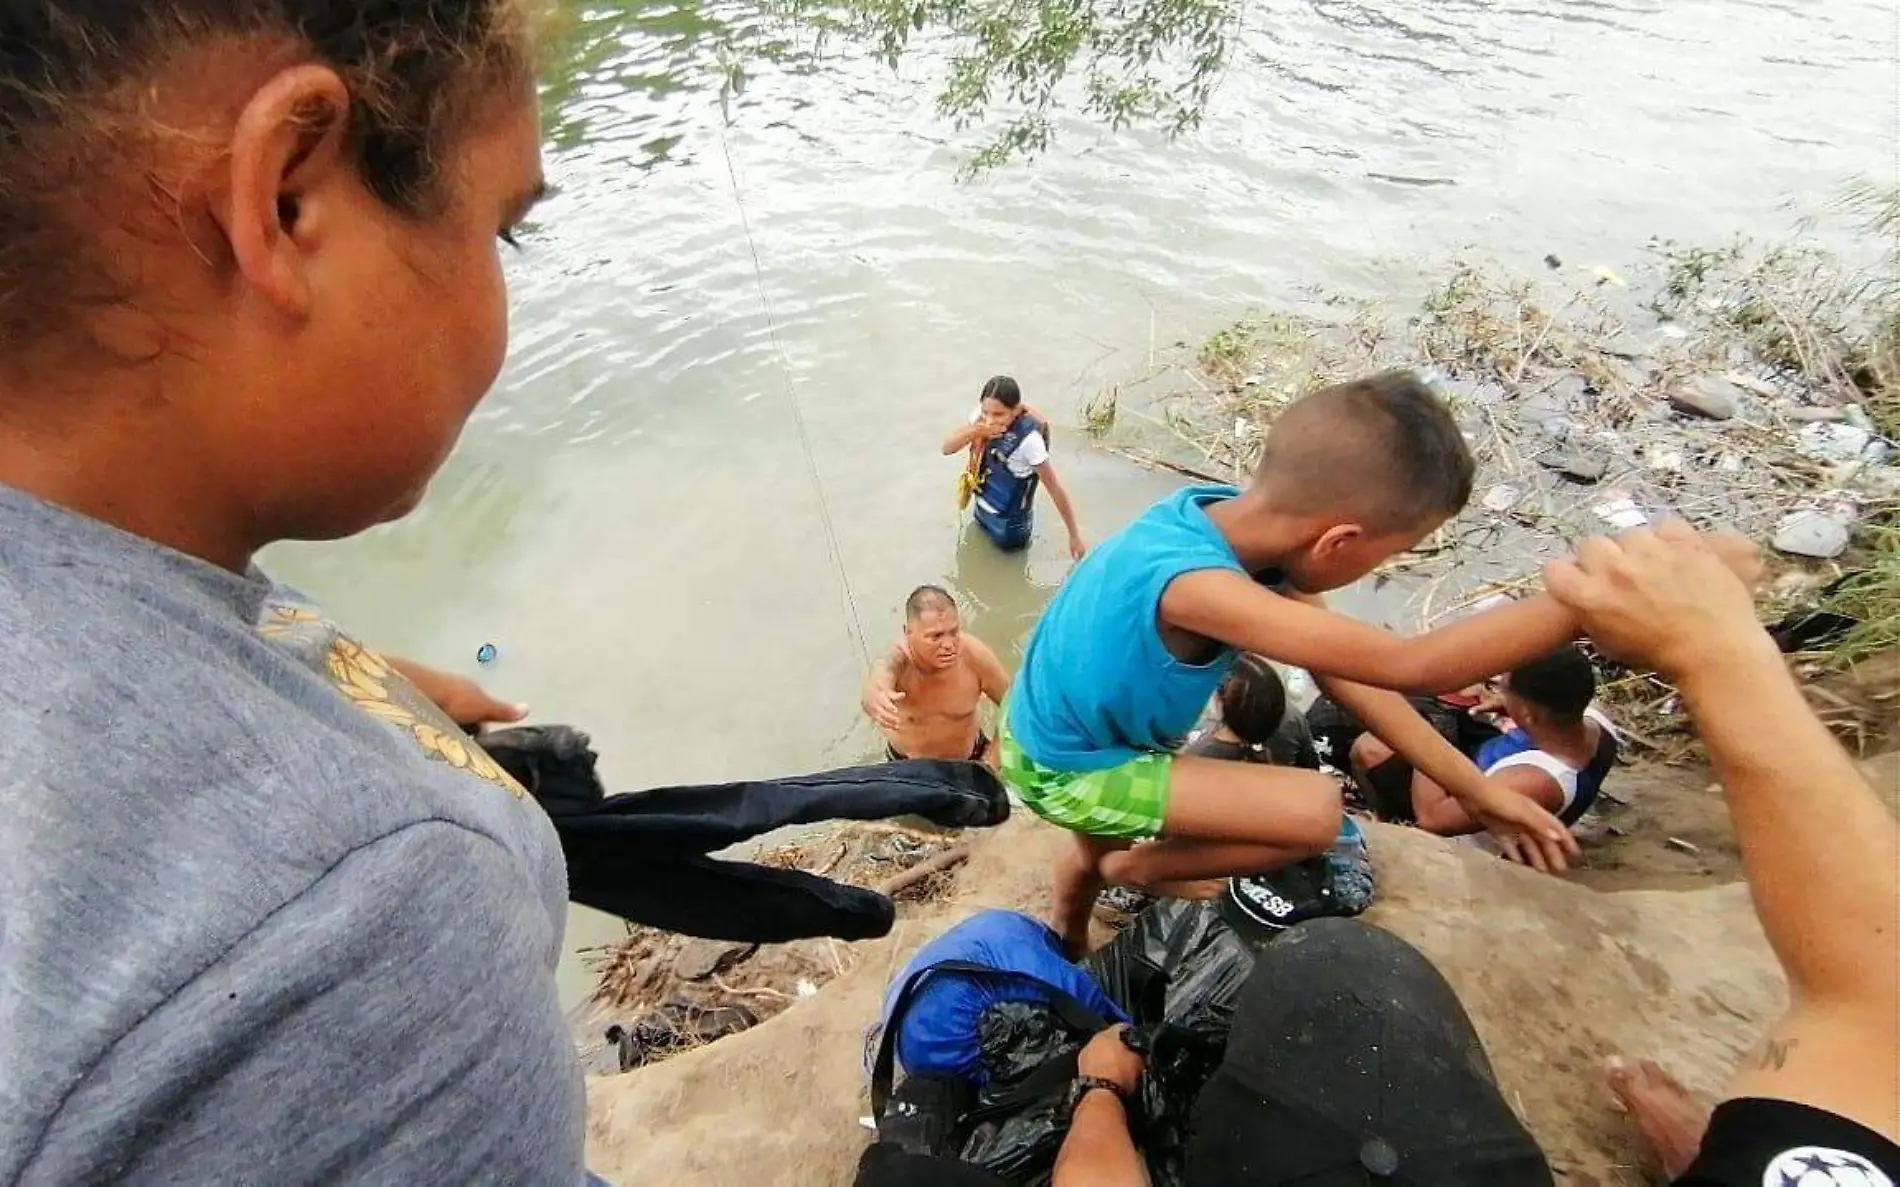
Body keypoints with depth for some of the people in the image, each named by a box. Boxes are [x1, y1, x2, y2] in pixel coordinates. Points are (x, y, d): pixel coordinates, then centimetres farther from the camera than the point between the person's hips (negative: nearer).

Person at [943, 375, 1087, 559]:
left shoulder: (1028, 439, -35)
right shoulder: (982, 414, -18)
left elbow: (1055, 488, -28)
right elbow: (947, 448, -13)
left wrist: (1075, 535, -24)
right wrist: (975, 431, -33)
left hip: (1009, 522, -5)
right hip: (982, 507, 6)